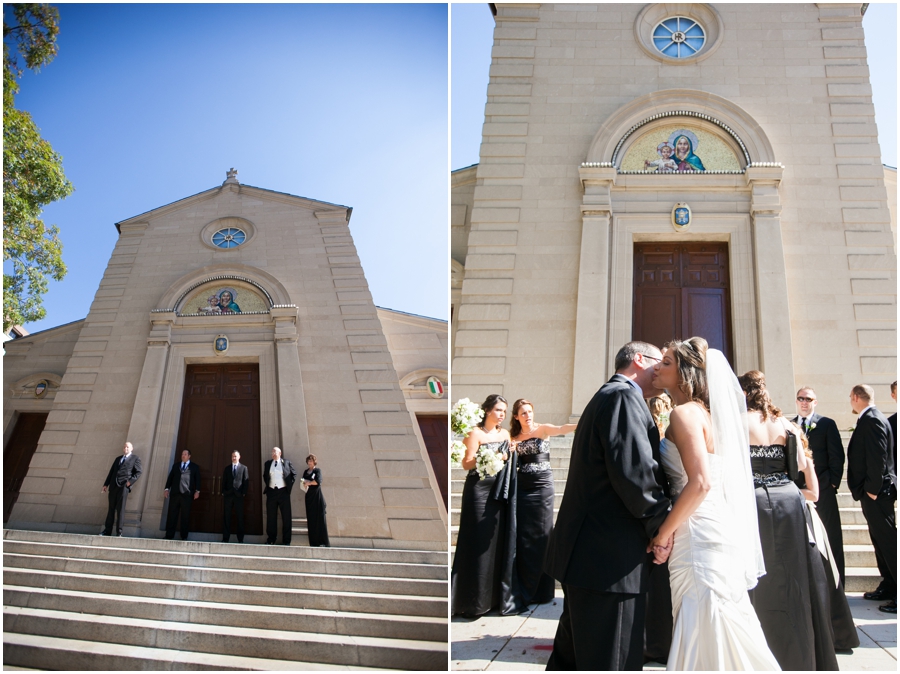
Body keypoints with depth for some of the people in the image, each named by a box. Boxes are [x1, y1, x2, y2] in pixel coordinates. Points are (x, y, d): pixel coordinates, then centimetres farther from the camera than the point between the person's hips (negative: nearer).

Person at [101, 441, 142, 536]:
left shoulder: (135, 458, 9)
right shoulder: (118, 459, 25)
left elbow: (138, 472, 0)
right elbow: (111, 472, 22)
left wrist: (130, 481, -13)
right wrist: (106, 484, 13)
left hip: (124, 485, -5)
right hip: (113, 485, 5)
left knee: (120, 508, -8)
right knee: (111, 508, 5)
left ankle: (119, 532, -7)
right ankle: (107, 531, 8)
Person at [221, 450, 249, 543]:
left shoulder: (244, 468, 7)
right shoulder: (227, 468, 13)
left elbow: (246, 481, 2)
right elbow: (224, 481, 11)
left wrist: (244, 493, -6)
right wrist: (223, 493, 2)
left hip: (239, 495, -2)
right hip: (228, 494, 2)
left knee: (240, 517, 1)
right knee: (227, 517, 1)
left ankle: (240, 539, 5)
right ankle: (225, 538, 3)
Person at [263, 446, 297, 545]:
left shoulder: (286, 462, 3)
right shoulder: (268, 463, 11)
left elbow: (294, 474, 9)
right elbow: (265, 475, 23)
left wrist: (290, 485, 2)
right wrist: (267, 485, 10)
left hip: (283, 492, -2)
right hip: (271, 492, 3)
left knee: (286, 517, -2)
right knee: (271, 517, 5)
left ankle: (286, 541, 3)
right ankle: (271, 540, 12)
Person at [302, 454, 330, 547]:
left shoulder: (317, 470, 2)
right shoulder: (306, 472, 18)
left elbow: (318, 481, -13)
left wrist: (308, 483, -6)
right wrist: (304, 484, -4)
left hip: (317, 495, -5)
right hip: (309, 496, 5)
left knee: (319, 518, -6)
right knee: (311, 519, 0)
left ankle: (322, 542, -6)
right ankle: (313, 542, 1)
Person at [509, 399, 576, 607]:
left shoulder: (543, 429, -5)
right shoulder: (514, 436, 7)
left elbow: (561, 429, -25)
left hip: (542, 486, -3)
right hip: (522, 487, 3)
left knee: (541, 535, 1)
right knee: (523, 536, 4)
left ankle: (542, 589, 10)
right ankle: (524, 588, 13)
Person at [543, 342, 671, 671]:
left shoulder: (605, 397, 22)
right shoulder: (624, 397, -11)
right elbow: (634, 470, -22)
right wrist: (661, 526, -11)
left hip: (584, 553, 11)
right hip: (611, 556, -11)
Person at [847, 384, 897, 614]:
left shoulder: (872, 420, -16)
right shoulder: (870, 419, 15)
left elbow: (878, 457, -23)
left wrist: (872, 489, -19)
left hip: (876, 493, -11)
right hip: (872, 492, 11)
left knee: (888, 542, -8)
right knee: (881, 541, 15)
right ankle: (888, 587, 23)